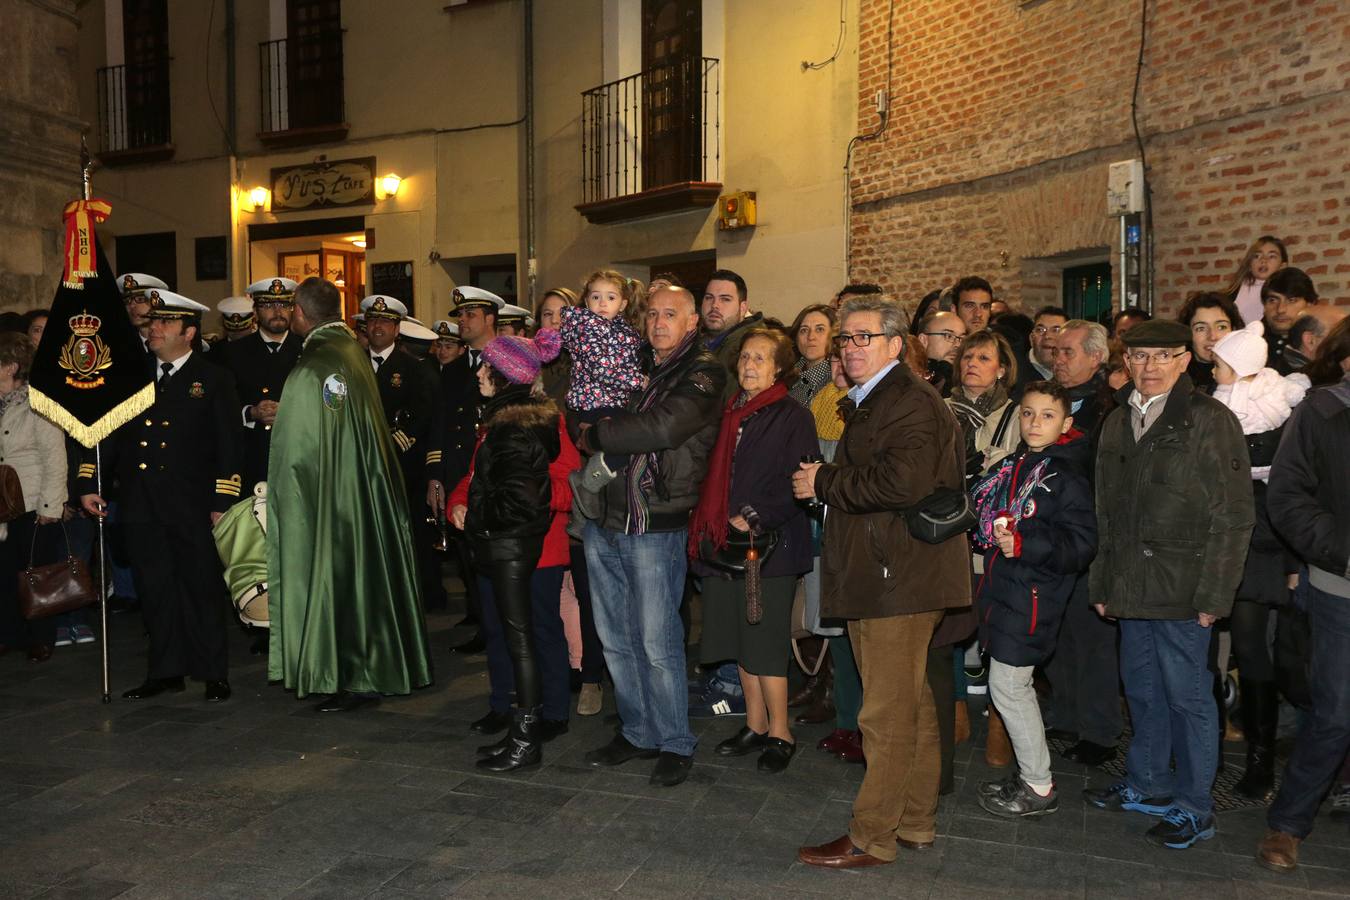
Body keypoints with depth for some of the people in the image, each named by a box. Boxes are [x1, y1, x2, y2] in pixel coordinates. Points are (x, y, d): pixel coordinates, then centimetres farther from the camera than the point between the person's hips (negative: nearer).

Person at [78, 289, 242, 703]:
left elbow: (228, 446, -4)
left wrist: (223, 501, -10)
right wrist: (88, 484, 6)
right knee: (155, 590, 10)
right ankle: (165, 671, 22)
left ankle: (213, 674, 13)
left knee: (203, 588, 3)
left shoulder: (214, 380, 0)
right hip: (141, 505, 4)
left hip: (193, 505, -4)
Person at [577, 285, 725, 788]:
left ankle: (675, 743, 16)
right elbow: (586, 415, 21)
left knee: (658, 644, -1)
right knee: (615, 639, 13)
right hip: (604, 521, 7)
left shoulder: (701, 373, -5)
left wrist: (595, 436, -10)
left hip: (656, 526, -6)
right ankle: (637, 732, 28)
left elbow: (663, 427, -21)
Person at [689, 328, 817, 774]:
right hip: (726, 543, 6)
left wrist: (755, 518, -18)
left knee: (764, 643, -4)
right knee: (739, 638, 11)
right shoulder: (730, 413, 14)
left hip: (769, 544, -6)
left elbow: (797, 483, -12)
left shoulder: (793, 416, -5)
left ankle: (780, 733, 11)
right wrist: (708, 523, 7)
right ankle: (755, 725, 25)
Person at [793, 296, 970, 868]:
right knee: (912, 707, 18)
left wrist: (824, 482, -17)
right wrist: (825, 482, 6)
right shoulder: (869, 401, 20)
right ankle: (916, 823, 29)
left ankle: (872, 838, 6)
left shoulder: (912, 402, -14)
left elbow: (903, 483, -28)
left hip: (899, 577, -11)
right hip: (878, 576, 11)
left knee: (888, 716, -3)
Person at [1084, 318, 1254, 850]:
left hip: (1182, 590, -6)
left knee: (1187, 697, 3)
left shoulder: (1210, 421, -8)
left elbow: (1233, 518, -10)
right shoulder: (1117, 423, 12)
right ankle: (1147, 785, 33)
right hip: (1132, 587, 6)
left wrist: (1213, 596, -13)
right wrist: (1103, 584, 13)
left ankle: (1194, 807, 18)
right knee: (1142, 691, 17)